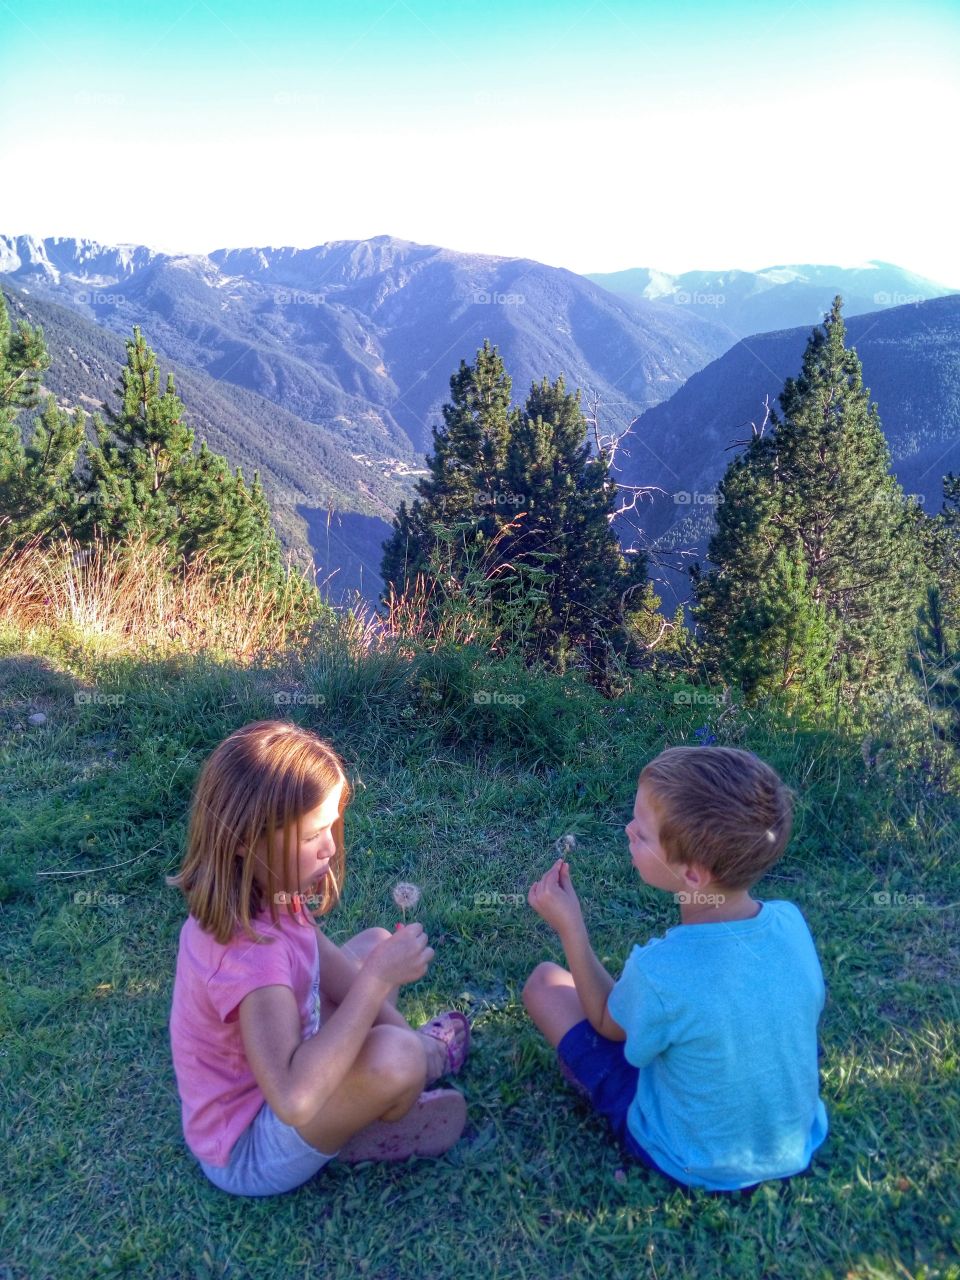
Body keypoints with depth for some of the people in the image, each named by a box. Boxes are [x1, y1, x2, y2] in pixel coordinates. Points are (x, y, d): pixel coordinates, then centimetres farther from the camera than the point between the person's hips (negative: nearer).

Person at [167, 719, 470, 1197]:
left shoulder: (265, 893, -9)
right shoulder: (249, 945, -36)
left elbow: (340, 975, 4)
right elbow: (294, 1100, -46)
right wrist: (379, 976, -40)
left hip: (269, 1081, 9)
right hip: (250, 1154, -8)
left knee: (375, 943, 13)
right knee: (395, 1057, -34)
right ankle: (428, 1055, 1)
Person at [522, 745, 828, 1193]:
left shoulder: (658, 971, -36)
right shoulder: (791, 921, -23)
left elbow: (607, 1024, -11)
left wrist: (570, 927, -13)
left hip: (693, 1166, -5)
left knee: (545, 982, 2)